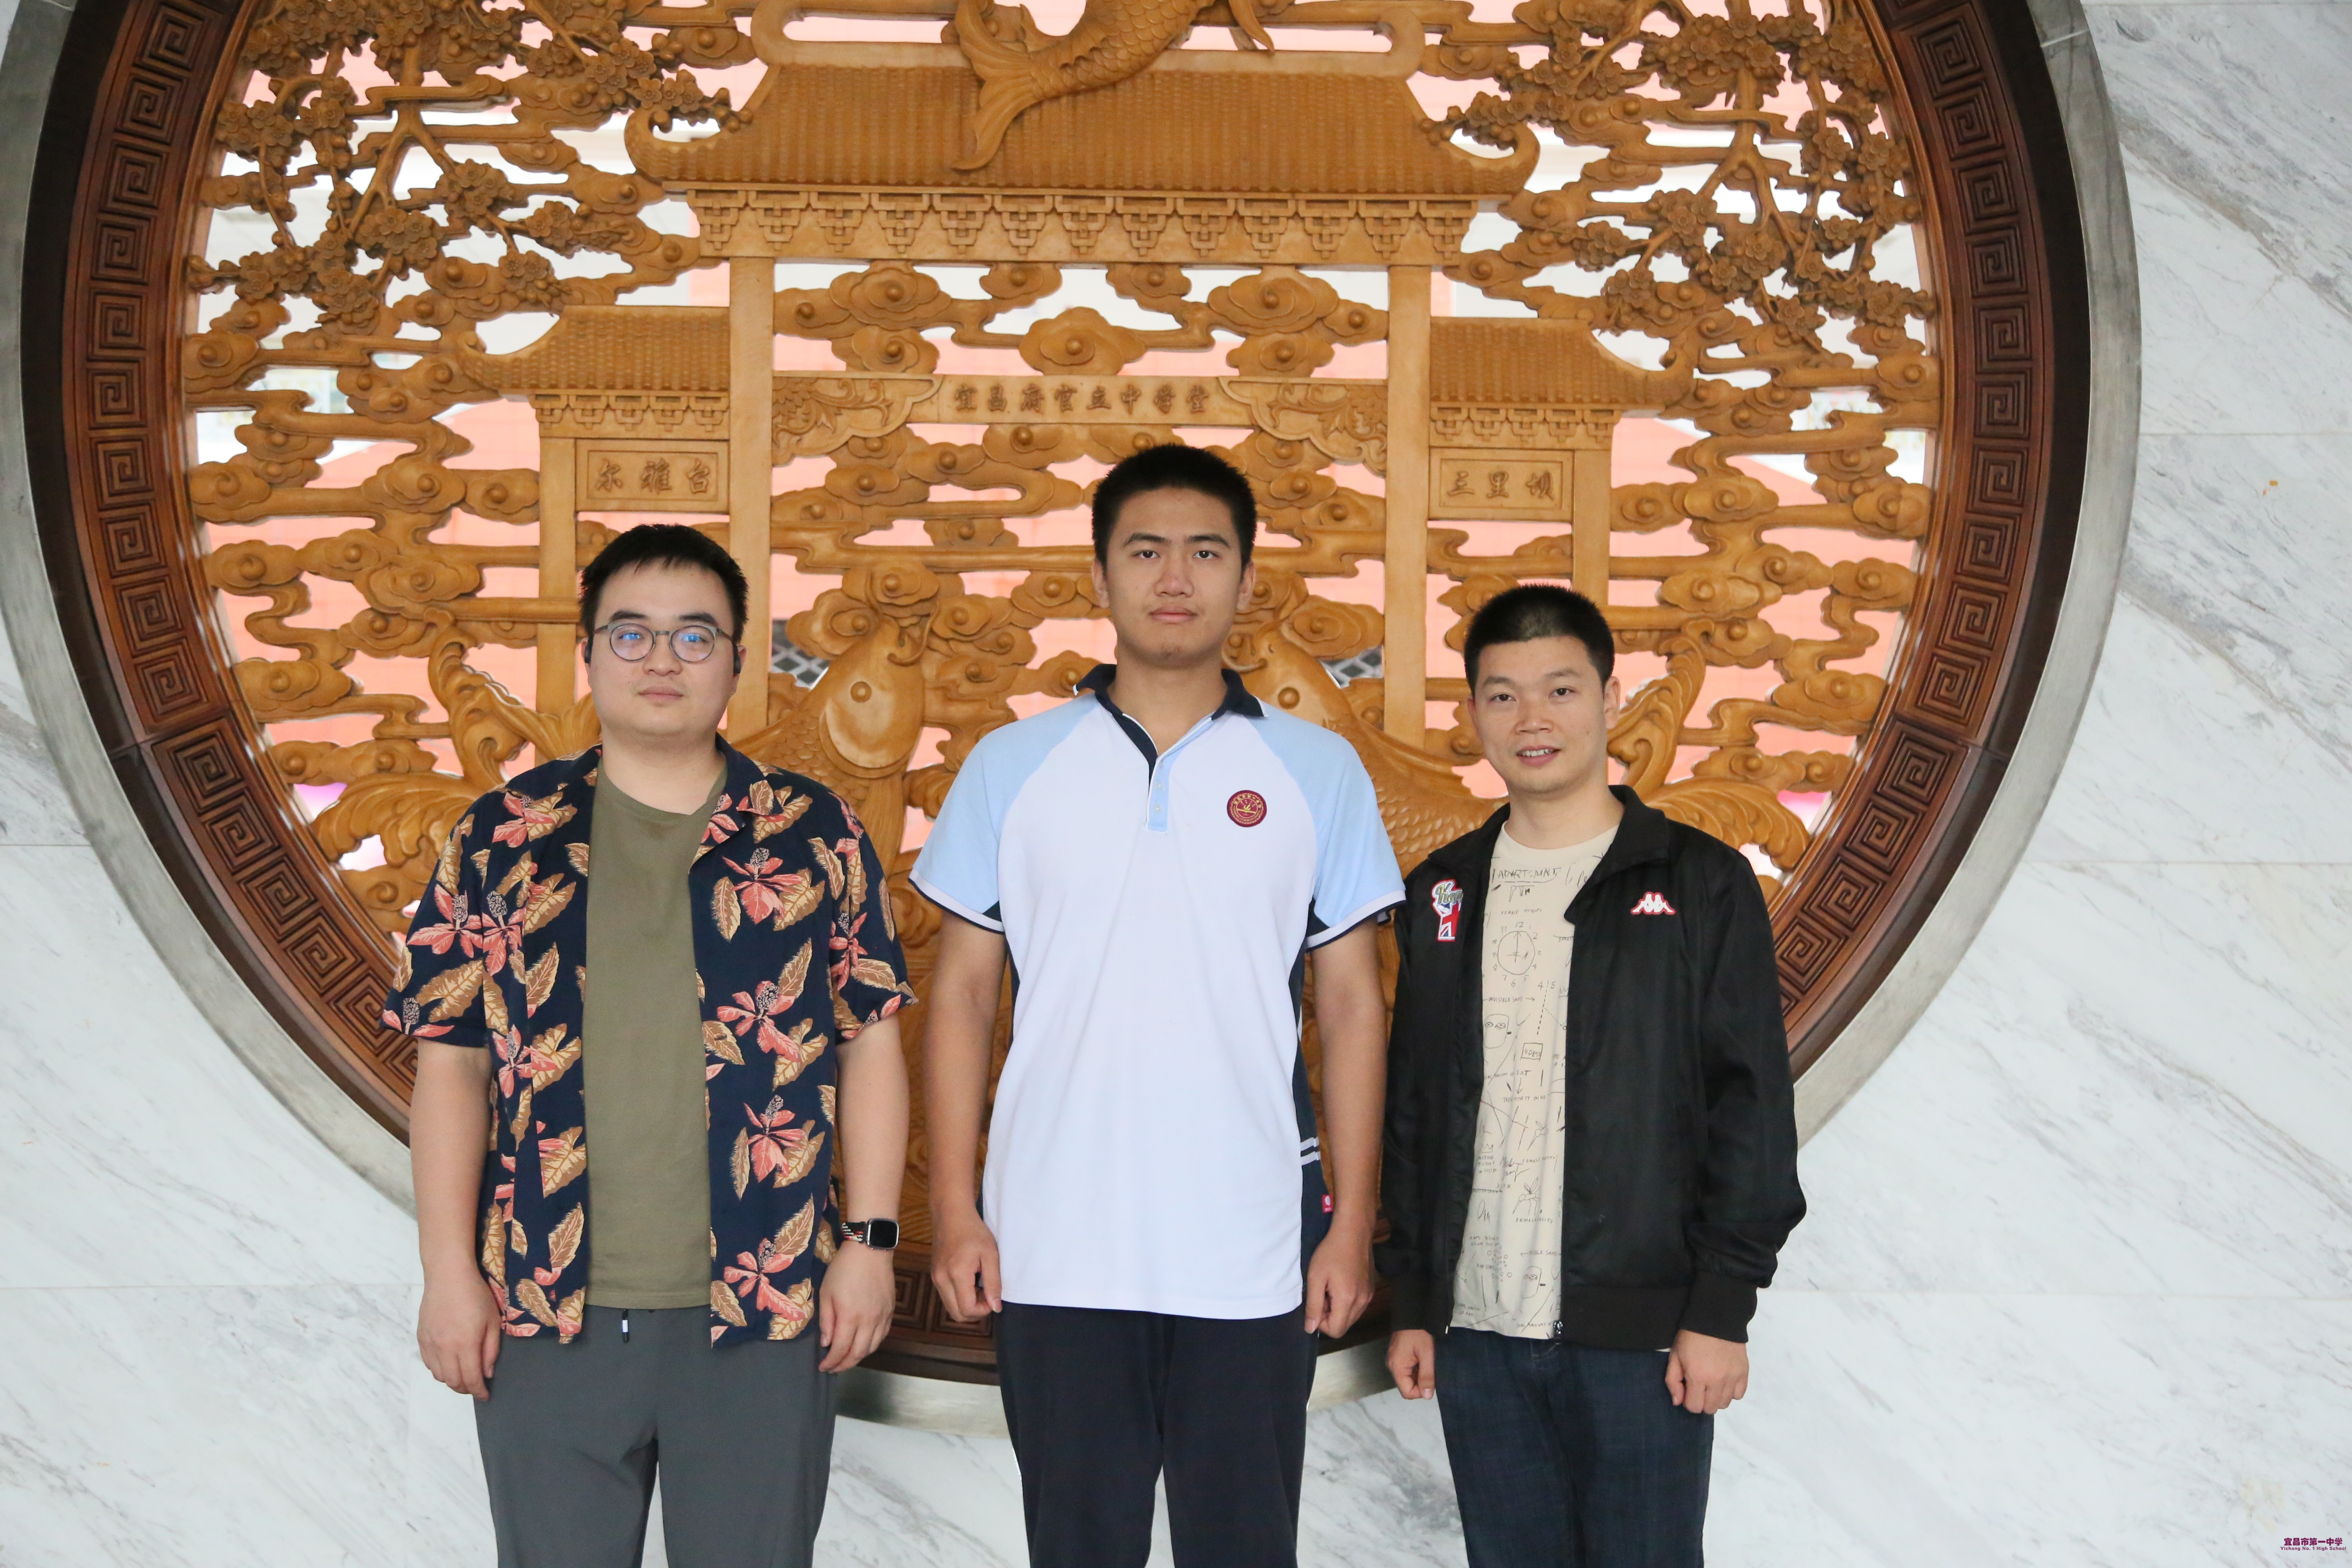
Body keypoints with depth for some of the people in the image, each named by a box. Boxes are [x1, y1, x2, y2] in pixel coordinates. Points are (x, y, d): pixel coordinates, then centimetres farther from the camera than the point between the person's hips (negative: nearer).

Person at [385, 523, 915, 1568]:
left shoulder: (813, 835, 4)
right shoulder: (507, 837, 4)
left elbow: (871, 1041, 5)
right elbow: (452, 1061, 4)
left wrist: (870, 1241, -1)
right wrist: (449, 1272, -1)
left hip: (764, 1320, 0)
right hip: (547, 1320, 0)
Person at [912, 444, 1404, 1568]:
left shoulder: (1318, 772, 5)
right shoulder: (1012, 767, 5)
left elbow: (1350, 1006, 5)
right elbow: (963, 993, 5)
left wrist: (1353, 1222, -1)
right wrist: (954, 1210, -2)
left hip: (1254, 1256, 0)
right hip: (1053, 1252, 0)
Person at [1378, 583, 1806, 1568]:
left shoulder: (1699, 885, -2)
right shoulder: (1442, 894, 11)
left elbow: (1751, 1108, -4)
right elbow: (1412, 1110, 14)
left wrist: (1722, 1307, -8)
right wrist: (1413, 1301, 10)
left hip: (1639, 1336, -4)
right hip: (1477, 1336, 4)